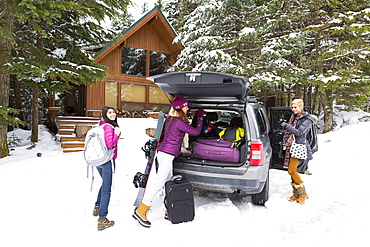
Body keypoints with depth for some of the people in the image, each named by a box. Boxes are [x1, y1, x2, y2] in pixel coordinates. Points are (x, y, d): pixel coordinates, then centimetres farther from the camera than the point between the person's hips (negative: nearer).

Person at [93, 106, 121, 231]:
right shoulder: (108, 127, -17)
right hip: (108, 161, -9)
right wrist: (117, 134, -15)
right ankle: (102, 220, 2)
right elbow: (110, 144, -25)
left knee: (105, 184, 30)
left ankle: (97, 207, 45)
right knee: (106, 190, -3)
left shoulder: (100, 126, 10)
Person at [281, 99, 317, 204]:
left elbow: (299, 132, -18)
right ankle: (296, 194, 18)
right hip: (290, 146, 7)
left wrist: (287, 126, -21)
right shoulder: (293, 117, 17)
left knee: (291, 170, -12)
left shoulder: (306, 119, -5)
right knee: (292, 170, 7)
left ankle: (303, 194, 4)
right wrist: (285, 145, 18)